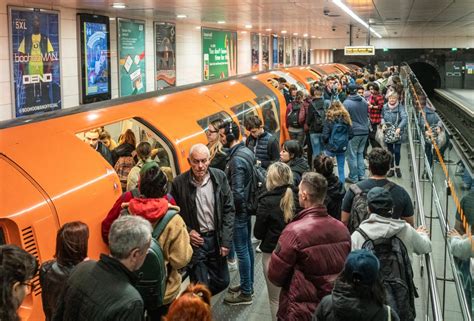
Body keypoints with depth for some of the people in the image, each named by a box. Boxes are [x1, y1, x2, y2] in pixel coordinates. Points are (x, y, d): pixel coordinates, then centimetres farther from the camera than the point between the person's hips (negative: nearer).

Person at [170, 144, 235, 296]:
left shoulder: (219, 177, -5)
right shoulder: (179, 183, -11)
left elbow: (229, 210, 0)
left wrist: (226, 241, -4)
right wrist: (187, 232, -10)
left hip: (216, 238, 3)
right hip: (195, 240, -3)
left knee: (222, 282, 14)